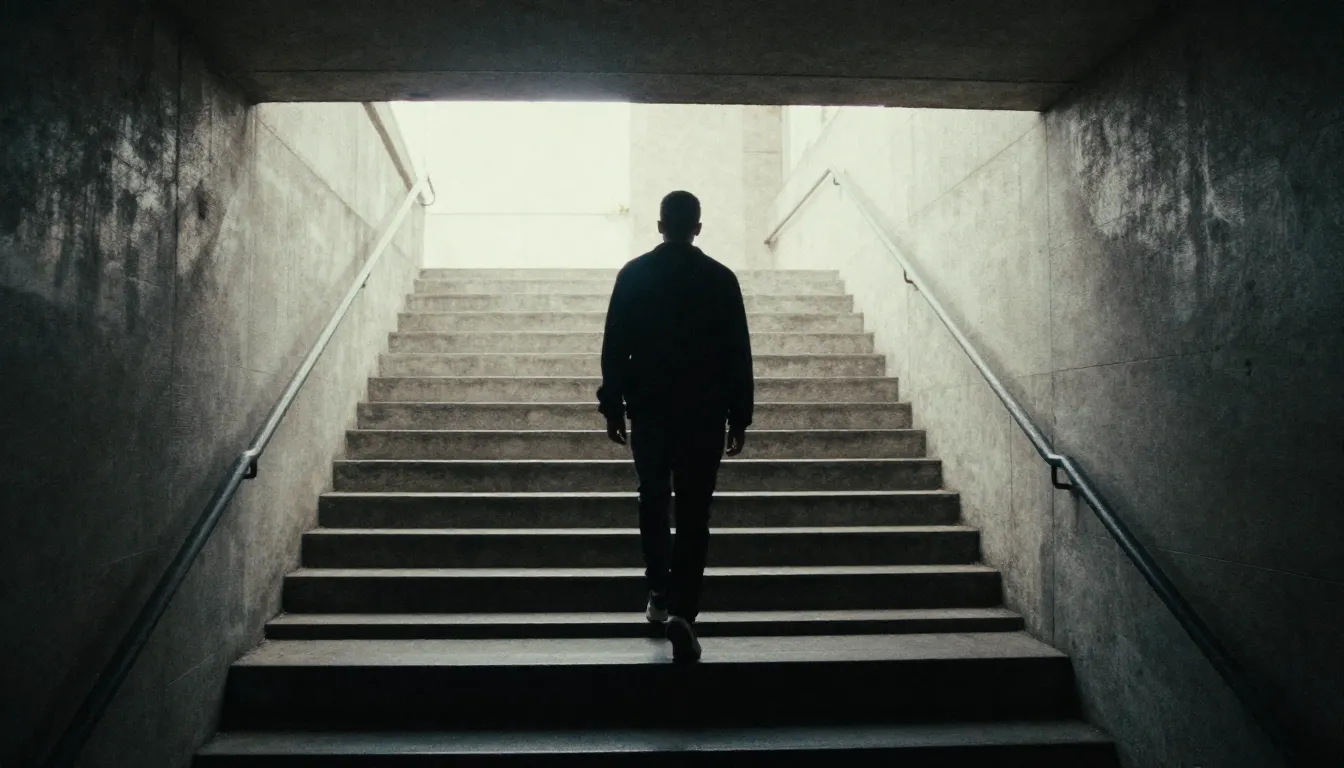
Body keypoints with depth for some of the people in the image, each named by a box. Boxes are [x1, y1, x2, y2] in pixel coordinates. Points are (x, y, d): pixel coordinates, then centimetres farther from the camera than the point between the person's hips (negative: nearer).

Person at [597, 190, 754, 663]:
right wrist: (740, 418, 5)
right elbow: (739, 354, -1)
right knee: (694, 514, 1)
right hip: (705, 414, -1)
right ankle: (682, 611, -8)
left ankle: (660, 595, 24)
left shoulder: (633, 274, -1)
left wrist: (612, 408, 6)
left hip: (648, 410, 1)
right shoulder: (722, 279, -1)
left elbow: (614, 347, -1)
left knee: (654, 503, 18)